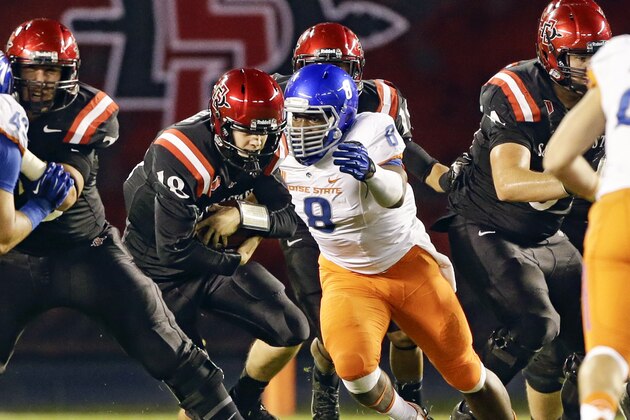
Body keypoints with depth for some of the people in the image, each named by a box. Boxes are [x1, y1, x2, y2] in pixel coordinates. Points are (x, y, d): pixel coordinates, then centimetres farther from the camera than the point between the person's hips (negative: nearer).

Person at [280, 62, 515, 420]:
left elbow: (395, 195, -45)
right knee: (354, 367, -23)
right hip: (347, 277, 3)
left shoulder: (370, 132, -26)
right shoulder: (290, 153, -9)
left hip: (408, 267, -3)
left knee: (465, 372, 6)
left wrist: (370, 171, -63)